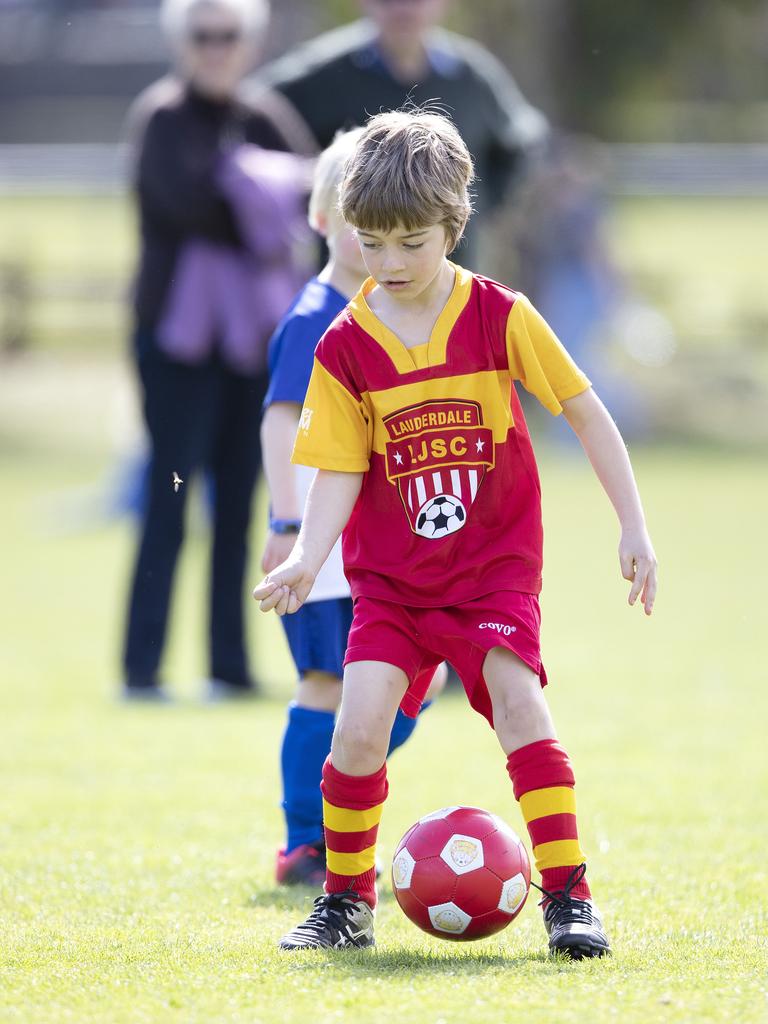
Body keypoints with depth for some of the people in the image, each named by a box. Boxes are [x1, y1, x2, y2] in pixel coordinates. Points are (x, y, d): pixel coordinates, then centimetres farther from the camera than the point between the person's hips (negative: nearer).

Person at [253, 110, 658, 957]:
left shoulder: (499, 316, -7)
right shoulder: (346, 347, -3)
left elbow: (585, 412, 0)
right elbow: (338, 474, -1)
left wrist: (633, 528, -1)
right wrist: (305, 560, -18)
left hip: (495, 563, -1)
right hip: (390, 572, 2)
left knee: (515, 696, -21)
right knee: (361, 720, -14)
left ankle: (568, 895, -13)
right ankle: (347, 901, 4)